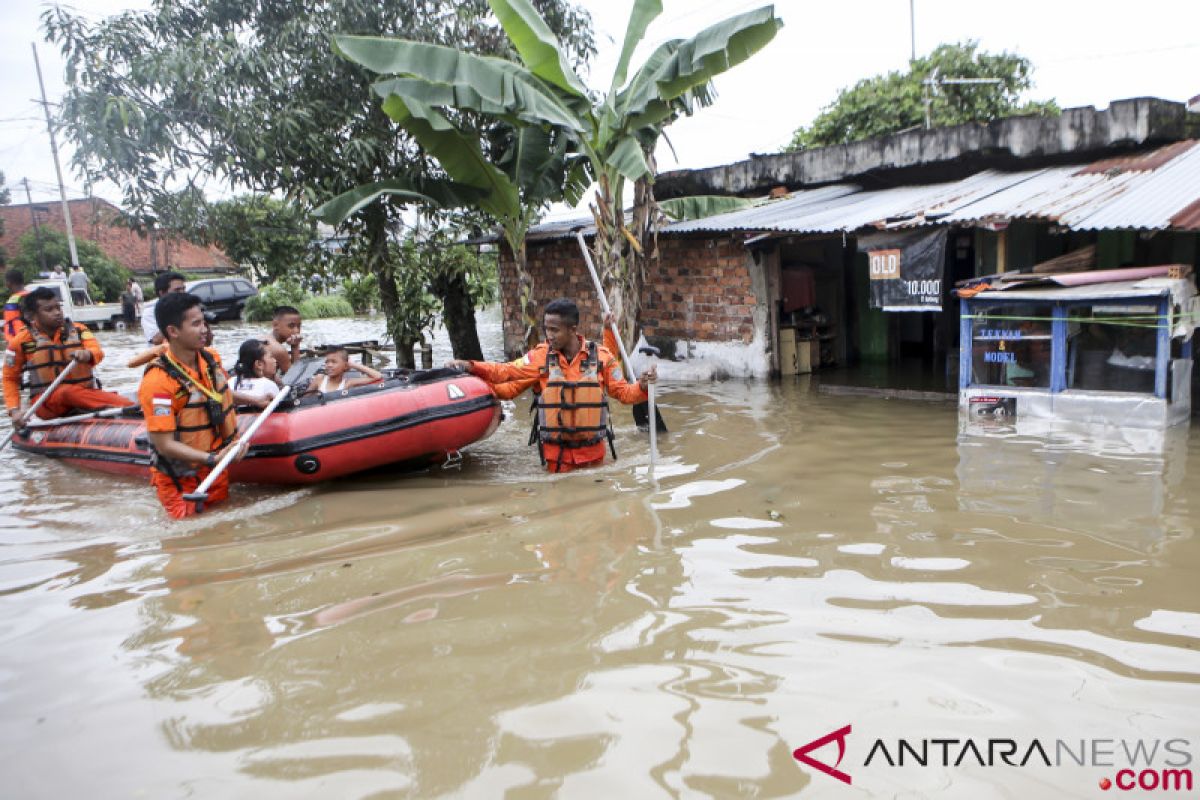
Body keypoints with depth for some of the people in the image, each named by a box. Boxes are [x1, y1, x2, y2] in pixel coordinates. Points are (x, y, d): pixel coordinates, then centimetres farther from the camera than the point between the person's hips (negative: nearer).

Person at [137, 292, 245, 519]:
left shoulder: (210, 359, -2)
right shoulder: (158, 381, -24)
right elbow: (165, 445, -24)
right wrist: (212, 459, -32)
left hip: (216, 474, 7)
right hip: (180, 482, -6)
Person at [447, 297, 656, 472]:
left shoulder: (601, 356, -5)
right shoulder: (541, 355, -5)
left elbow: (622, 392, 0)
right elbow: (506, 372, -3)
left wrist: (641, 386, -19)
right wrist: (472, 367, -14)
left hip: (592, 449, 0)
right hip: (556, 451, 0)